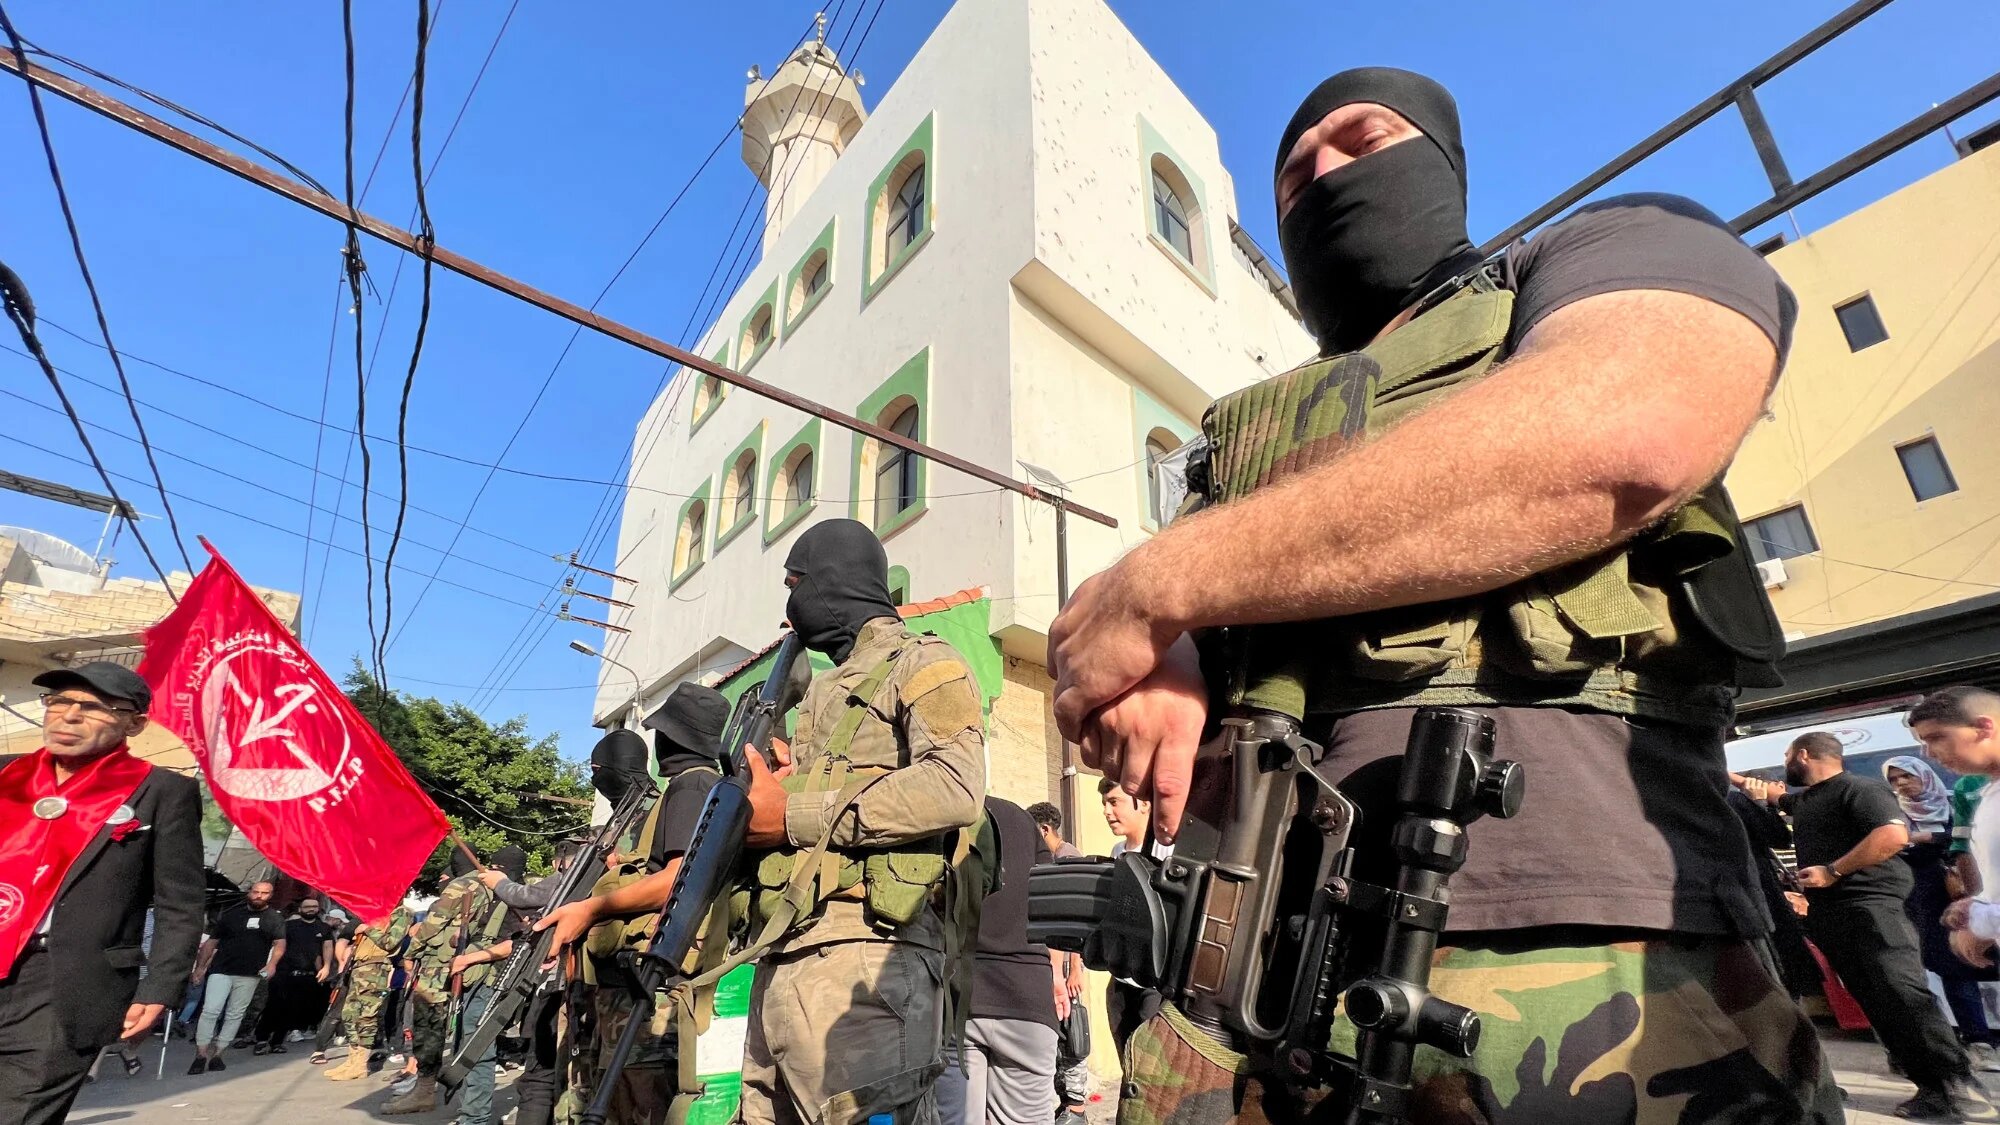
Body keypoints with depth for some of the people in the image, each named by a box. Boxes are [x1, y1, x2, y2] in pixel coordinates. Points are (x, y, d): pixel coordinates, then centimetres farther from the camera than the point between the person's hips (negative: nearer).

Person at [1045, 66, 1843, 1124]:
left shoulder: (1622, 246, 9)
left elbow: (1621, 438, -15)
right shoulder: (1245, 436, 21)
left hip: (1569, 970, -3)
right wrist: (1162, 657, -11)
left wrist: (1159, 580, -12)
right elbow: (1095, 642, 15)